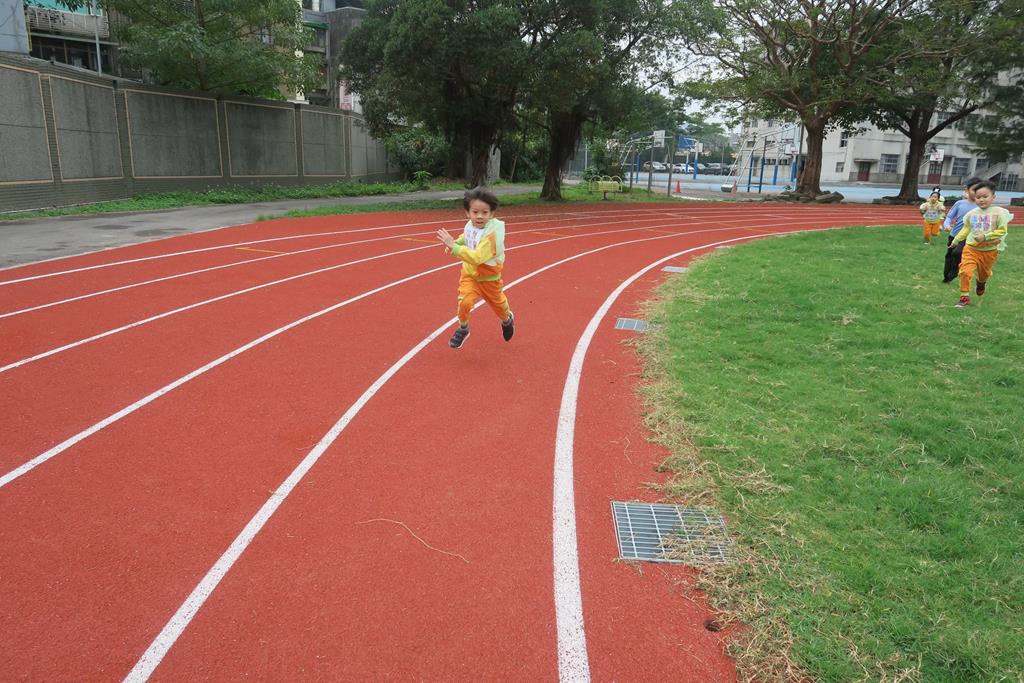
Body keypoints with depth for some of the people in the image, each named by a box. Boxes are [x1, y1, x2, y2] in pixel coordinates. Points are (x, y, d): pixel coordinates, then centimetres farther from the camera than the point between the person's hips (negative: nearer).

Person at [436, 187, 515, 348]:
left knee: (497, 303, 20)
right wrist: (457, 242, -8)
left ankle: (507, 319, 55)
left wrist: (453, 246, -47)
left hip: (489, 278, -4)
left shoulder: (491, 233, -34)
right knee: (464, 301, -19)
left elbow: (477, 258, -44)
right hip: (469, 274, 4)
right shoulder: (469, 226, -13)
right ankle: (463, 329, 9)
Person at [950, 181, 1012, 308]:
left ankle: (981, 283, 56)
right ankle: (964, 297, -5)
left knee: (984, 272, 20)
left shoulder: (999, 212, -12)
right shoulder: (972, 213, -2)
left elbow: (1002, 231, -15)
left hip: (989, 250, -1)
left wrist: (985, 237, -23)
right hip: (971, 248, 1)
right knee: (965, 272, -16)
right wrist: (956, 240, 10)